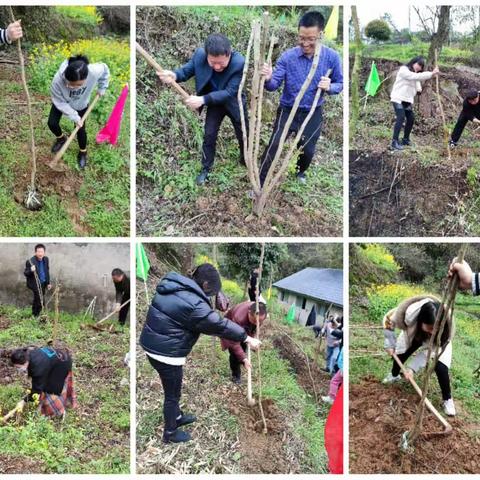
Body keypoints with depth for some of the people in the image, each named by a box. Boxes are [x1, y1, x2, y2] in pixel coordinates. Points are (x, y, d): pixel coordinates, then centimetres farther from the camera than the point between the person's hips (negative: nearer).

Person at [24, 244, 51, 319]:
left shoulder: (46, 259, 0)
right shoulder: (30, 261, -19)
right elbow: (25, 273, -14)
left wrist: (48, 283, 14)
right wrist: (31, 270, -36)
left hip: (43, 283, 6)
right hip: (35, 284, -6)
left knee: (37, 299, 20)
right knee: (40, 300, -12)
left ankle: (35, 314, 36)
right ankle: (36, 315, 5)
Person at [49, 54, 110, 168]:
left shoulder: (94, 72, -44)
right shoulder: (58, 80, -45)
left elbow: (105, 70, -16)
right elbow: (60, 102, -27)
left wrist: (102, 88, -7)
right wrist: (74, 117, -27)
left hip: (81, 104, 0)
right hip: (62, 102, 0)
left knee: (80, 128, 5)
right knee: (52, 123, 5)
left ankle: (83, 152, 36)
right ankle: (61, 138, 42)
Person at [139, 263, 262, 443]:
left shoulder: (172, 285, 3)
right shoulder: (194, 304, -24)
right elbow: (219, 324, -18)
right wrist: (247, 338, -8)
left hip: (151, 344, 9)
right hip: (167, 353, -9)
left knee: (172, 389, 28)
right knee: (172, 394, 12)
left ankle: (177, 417, 48)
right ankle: (170, 433, 30)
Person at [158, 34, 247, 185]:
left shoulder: (239, 63, -38)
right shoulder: (200, 54, -28)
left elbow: (229, 92, -36)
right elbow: (187, 70, -13)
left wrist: (203, 100, -46)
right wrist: (174, 75, -38)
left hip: (234, 103, -2)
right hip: (214, 103, 2)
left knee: (243, 136, 15)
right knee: (209, 135, 7)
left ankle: (245, 161, 44)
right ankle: (206, 169, 27)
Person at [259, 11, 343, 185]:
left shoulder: (332, 57, -13)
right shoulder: (287, 56, -15)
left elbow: (339, 84, -2)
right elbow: (274, 85, -15)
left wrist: (329, 87, -25)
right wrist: (268, 79, -38)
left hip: (313, 114, 1)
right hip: (287, 111, -1)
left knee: (308, 151, 10)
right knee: (273, 146, -12)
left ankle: (300, 172, 44)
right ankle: (260, 184, 2)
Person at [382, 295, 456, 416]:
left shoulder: (446, 323, -43)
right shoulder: (406, 313, -44)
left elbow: (428, 350, -31)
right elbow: (388, 320, -20)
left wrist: (413, 367, -35)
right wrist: (390, 344, -16)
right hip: (413, 333, 2)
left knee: (441, 367, -17)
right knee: (399, 354, 7)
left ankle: (447, 399, 5)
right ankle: (394, 375, 41)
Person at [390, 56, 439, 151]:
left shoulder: (415, 73, 18)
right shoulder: (403, 70, -12)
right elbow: (416, 77, -24)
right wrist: (431, 73, -30)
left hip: (408, 100, 8)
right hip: (398, 98, -8)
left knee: (411, 119, 6)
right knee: (401, 118, -20)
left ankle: (405, 139, 22)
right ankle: (395, 142, -21)